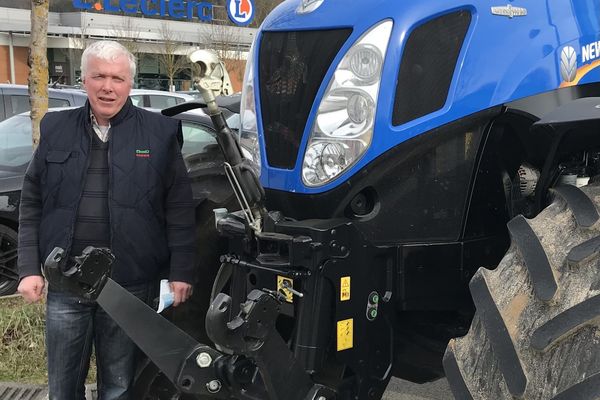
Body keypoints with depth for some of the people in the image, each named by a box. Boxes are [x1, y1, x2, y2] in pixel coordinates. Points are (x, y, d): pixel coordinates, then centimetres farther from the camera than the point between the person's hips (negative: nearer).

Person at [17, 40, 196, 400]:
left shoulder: (160, 132, -2)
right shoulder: (56, 129, 5)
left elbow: (179, 209, -2)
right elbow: (32, 205, 8)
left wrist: (181, 273, -5)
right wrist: (29, 269, 1)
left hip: (130, 286, -2)